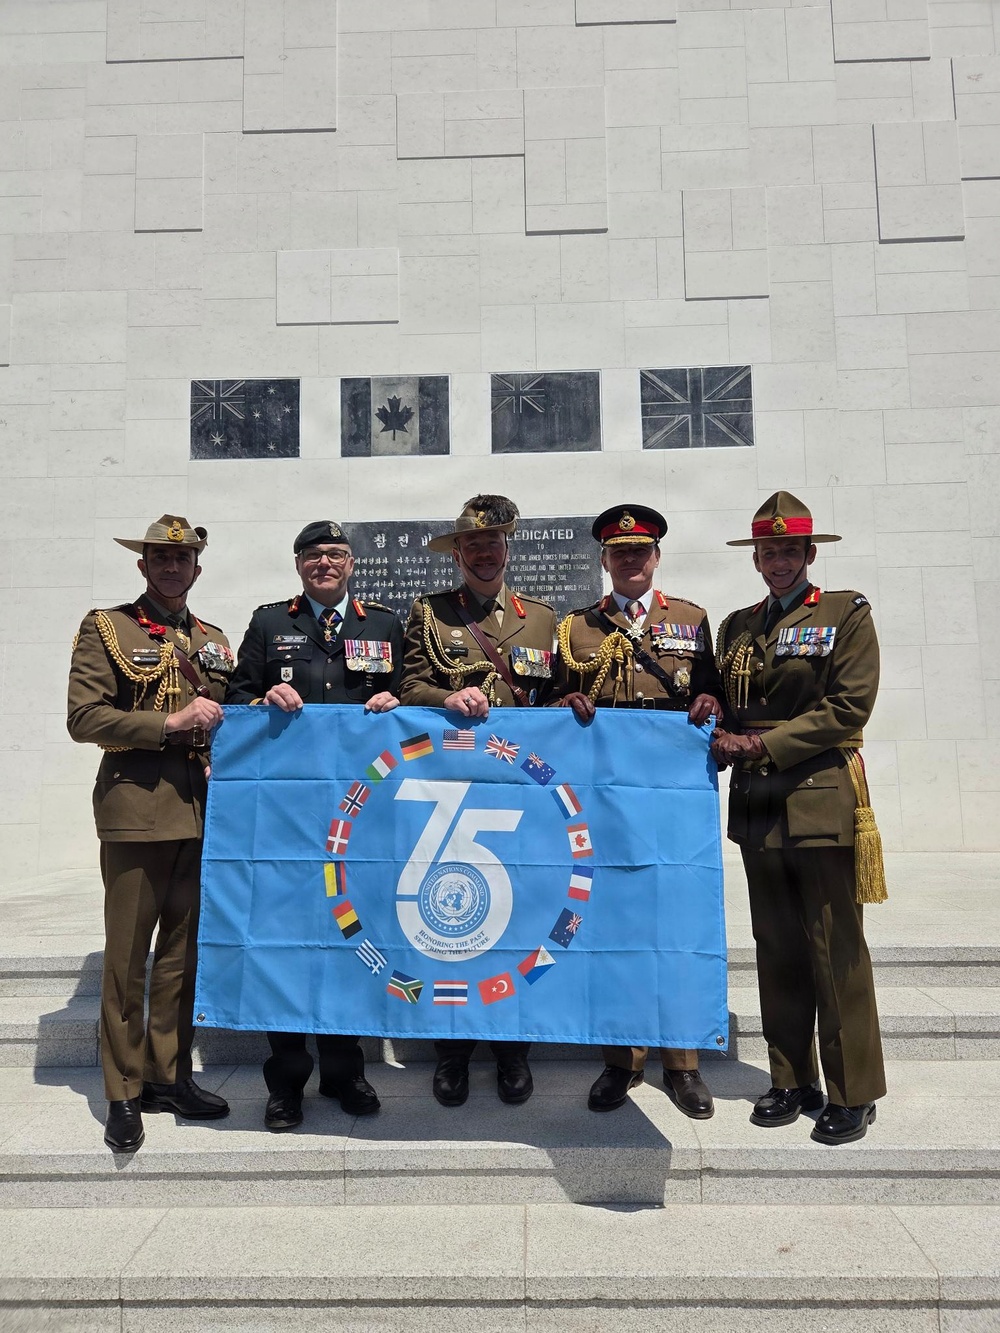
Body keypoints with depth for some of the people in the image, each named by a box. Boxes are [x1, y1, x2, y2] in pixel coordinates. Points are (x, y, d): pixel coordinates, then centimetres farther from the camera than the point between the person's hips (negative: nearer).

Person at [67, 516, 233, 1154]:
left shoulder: (213, 640, 16)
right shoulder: (105, 627, 1)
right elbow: (84, 717, -8)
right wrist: (170, 723, -16)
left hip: (200, 810, 5)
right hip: (135, 808, -4)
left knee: (183, 947, 12)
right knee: (127, 954, 3)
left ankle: (170, 1076, 26)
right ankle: (125, 1094, 17)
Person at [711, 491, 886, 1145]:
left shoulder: (848, 614, -1)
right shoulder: (737, 626, 14)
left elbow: (848, 709, -10)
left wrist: (763, 744, -13)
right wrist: (723, 734, -6)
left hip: (822, 803, -5)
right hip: (757, 806, 5)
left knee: (836, 952, 1)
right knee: (777, 951, 12)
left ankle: (853, 1094, 16)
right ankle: (793, 1082, 25)